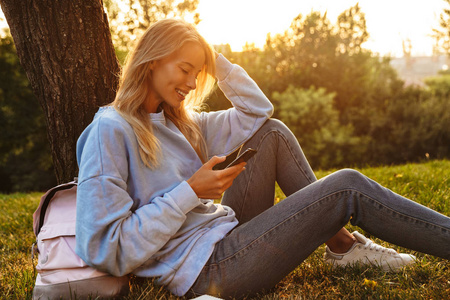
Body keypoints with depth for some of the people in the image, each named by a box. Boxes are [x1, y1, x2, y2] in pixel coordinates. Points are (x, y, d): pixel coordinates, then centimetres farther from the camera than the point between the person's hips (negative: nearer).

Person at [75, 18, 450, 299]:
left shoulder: (180, 122, 12)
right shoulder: (110, 131, -14)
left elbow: (257, 111, 19)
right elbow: (106, 251, -21)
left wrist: (216, 59, 8)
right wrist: (190, 192, -21)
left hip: (229, 233, 9)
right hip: (206, 269, -9)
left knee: (272, 133, 6)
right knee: (348, 187, -12)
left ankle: (341, 243, 5)